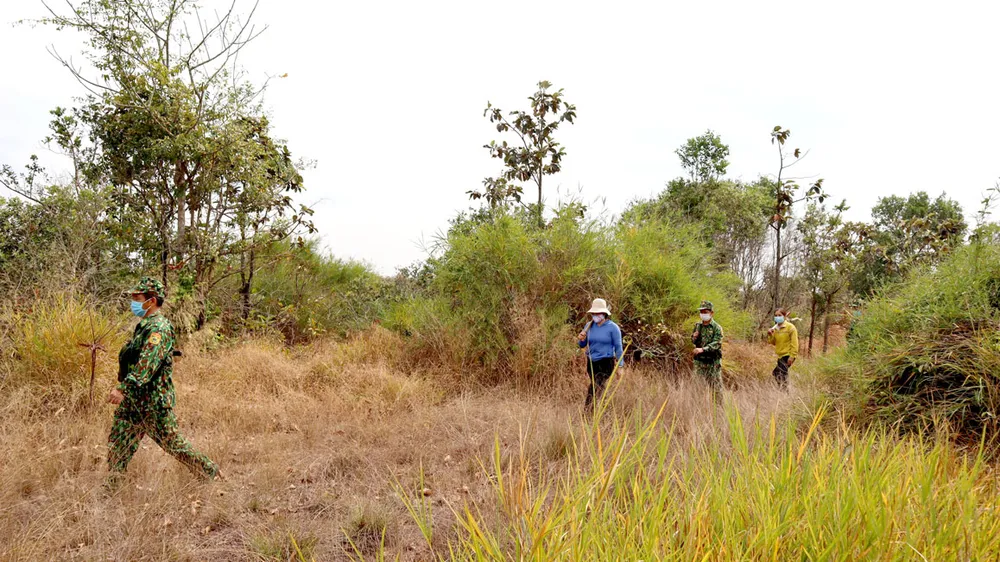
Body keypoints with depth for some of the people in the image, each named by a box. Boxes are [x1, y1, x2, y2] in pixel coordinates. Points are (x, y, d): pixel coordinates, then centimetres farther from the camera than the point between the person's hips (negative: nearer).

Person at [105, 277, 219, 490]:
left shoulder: (160, 327, -18)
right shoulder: (144, 325, 13)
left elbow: (147, 363, -30)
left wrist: (124, 388, -36)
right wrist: (123, 388, 23)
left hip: (154, 400, -9)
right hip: (133, 399, 9)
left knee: (171, 442, 0)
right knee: (117, 443, 10)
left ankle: (210, 472, 14)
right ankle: (111, 487, 19)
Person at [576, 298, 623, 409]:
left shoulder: (612, 327, -7)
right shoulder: (589, 326, 5)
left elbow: (618, 347, -5)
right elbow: (582, 345, 11)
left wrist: (620, 366, -6)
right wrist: (580, 339, -13)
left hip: (606, 362, -5)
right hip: (591, 362, 5)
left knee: (596, 387, -16)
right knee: (599, 388, 15)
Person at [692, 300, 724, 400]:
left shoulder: (717, 328, -8)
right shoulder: (697, 326, 9)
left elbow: (716, 343, -20)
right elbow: (693, 342, 17)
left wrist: (703, 349, -33)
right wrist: (694, 337, -7)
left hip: (713, 362, -5)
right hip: (699, 361, 5)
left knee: (716, 387, -2)